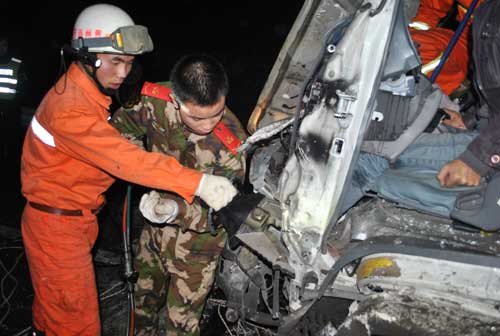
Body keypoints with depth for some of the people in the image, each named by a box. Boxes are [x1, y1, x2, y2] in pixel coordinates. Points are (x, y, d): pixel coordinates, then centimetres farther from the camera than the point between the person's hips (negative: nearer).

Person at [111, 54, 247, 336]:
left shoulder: (231, 145, -32)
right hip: (155, 230, 5)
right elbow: (122, 127, 0)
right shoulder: (157, 101, -22)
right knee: (144, 299, 31)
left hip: (196, 247, -5)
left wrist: (177, 211, -44)